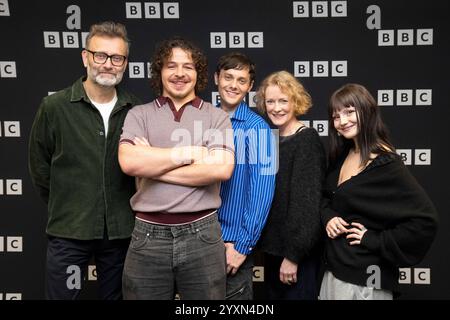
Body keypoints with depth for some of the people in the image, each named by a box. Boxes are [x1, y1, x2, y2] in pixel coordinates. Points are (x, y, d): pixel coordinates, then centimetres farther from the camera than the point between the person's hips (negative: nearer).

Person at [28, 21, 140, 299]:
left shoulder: (135, 110, -1)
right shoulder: (54, 107, -6)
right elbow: (40, 166, 3)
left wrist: (127, 211, 7)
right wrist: (63, 207, 6)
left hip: (121, 231, 2)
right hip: (69, 233, -2)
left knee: (115, 295, 18)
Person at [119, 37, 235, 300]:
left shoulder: (216, 117, 3)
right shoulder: (140, 115, 6)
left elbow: (222, 168, -13)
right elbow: (129, 162, -11)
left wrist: (151, 164, -9)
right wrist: (191, 153, -10)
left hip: (201, 234, 0)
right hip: (148, 235, 1)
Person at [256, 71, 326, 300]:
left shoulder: (307, 140, -15)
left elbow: (307, 201, -19)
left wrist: (293, 255, -18)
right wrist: (266, 243, 5)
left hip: (297, 252, -7)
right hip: (273, 246, 7)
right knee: (274, 295, 20)